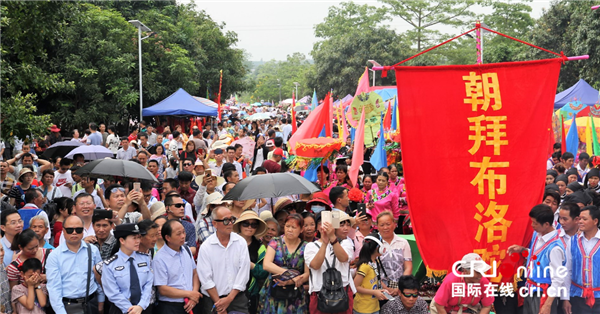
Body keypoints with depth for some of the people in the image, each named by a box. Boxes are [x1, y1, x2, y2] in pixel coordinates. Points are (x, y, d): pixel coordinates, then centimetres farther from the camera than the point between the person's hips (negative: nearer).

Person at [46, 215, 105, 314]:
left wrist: (101, 301, 8)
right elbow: (54, 287, -8)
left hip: (91, 304, 2)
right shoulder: (54, 256, -5)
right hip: (67, 306, -2)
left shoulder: (93, 251, 3)